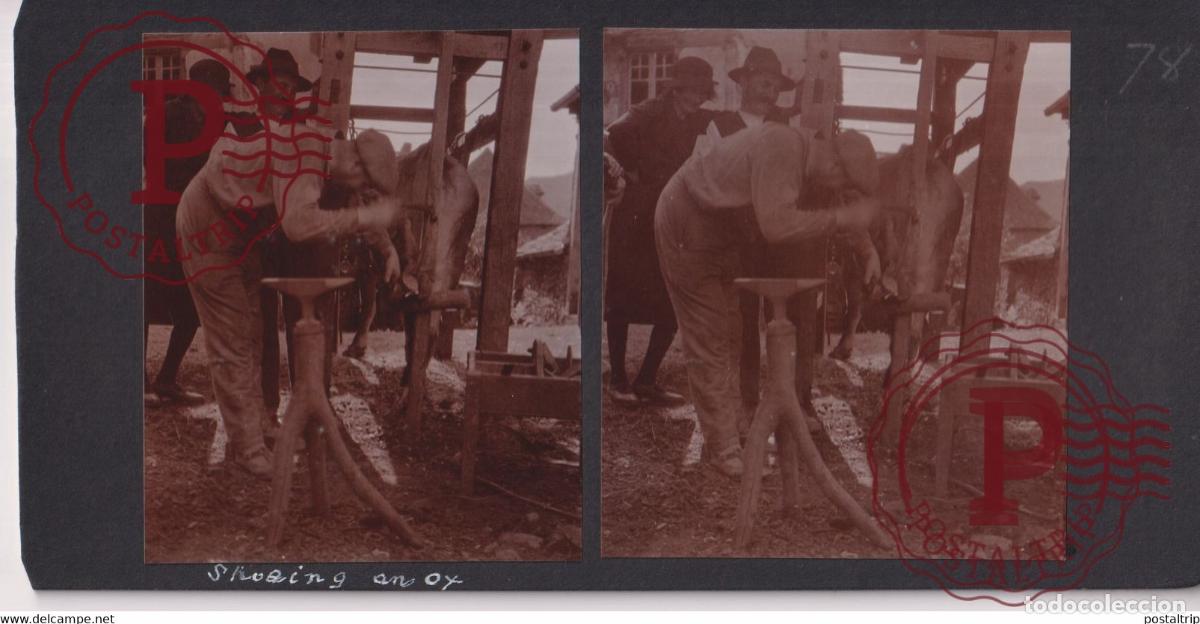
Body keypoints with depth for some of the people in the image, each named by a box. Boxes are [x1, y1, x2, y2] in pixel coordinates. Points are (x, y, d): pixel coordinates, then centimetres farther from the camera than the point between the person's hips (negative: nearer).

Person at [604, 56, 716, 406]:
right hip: (636, 217, -6)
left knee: (674, 307, 2)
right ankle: (618, 379, 14)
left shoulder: (695, 123, 9)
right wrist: (634, 171, -16)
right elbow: (618, 134, -24)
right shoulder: (650, 114, -8)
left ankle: (646, 381, 13)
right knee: (622, 299, 4)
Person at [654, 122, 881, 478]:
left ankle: (731, 425, 29)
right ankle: (723, 450, 3)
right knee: (708, 346, -5)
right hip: (686, 231, -10)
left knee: (729, 336, 16)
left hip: (719, 238, 10)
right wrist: (842, 218, -36)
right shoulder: (780, 149, -33)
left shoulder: (804, 157, -2)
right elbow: (776, 226, -44)